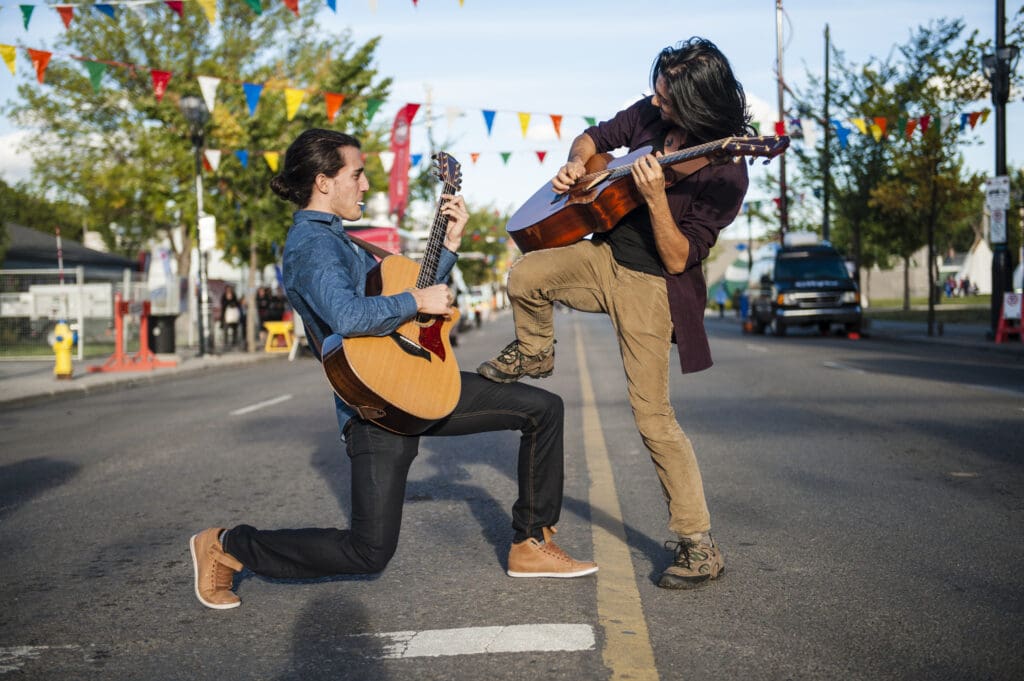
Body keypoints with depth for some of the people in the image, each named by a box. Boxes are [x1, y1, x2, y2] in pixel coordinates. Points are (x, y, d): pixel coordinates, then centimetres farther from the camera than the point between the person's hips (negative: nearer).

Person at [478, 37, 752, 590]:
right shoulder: (650, 115, 1)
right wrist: (576, 163, -3)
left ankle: (699, 544, 3)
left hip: (651, 287, -6)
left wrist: (655, 198, -34)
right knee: (525, 277, -22)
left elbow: (677, 259, -20)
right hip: (605, 256, 6)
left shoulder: (724, 174, -18)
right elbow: (594, 138, 19)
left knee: (652, 415, -8)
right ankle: (534, 354, 13)